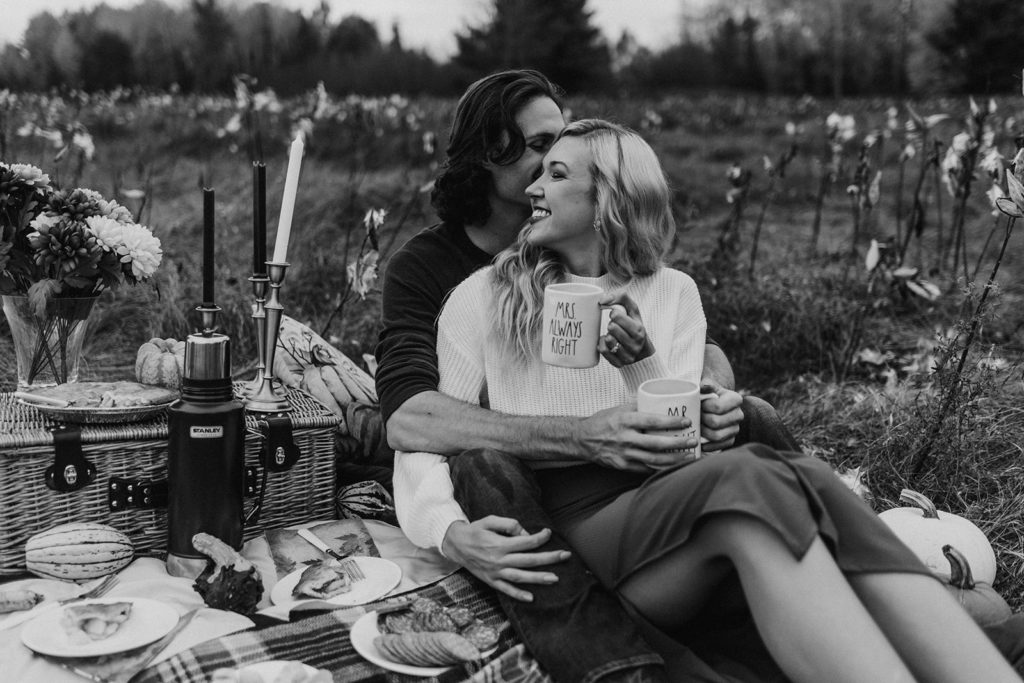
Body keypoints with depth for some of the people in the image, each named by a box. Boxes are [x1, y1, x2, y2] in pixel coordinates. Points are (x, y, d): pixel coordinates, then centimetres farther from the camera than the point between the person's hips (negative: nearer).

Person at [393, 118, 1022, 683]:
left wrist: (642, 363, -14)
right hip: (568, 526, -2)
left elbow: (680, 449, 5)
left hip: (671, 509, 3)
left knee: (805, 481, -31)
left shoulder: (673, 293, 15)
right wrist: (452, 531, -18)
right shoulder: (482, 297, 10)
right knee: (748, 478, -33)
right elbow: (423, 442, 3)